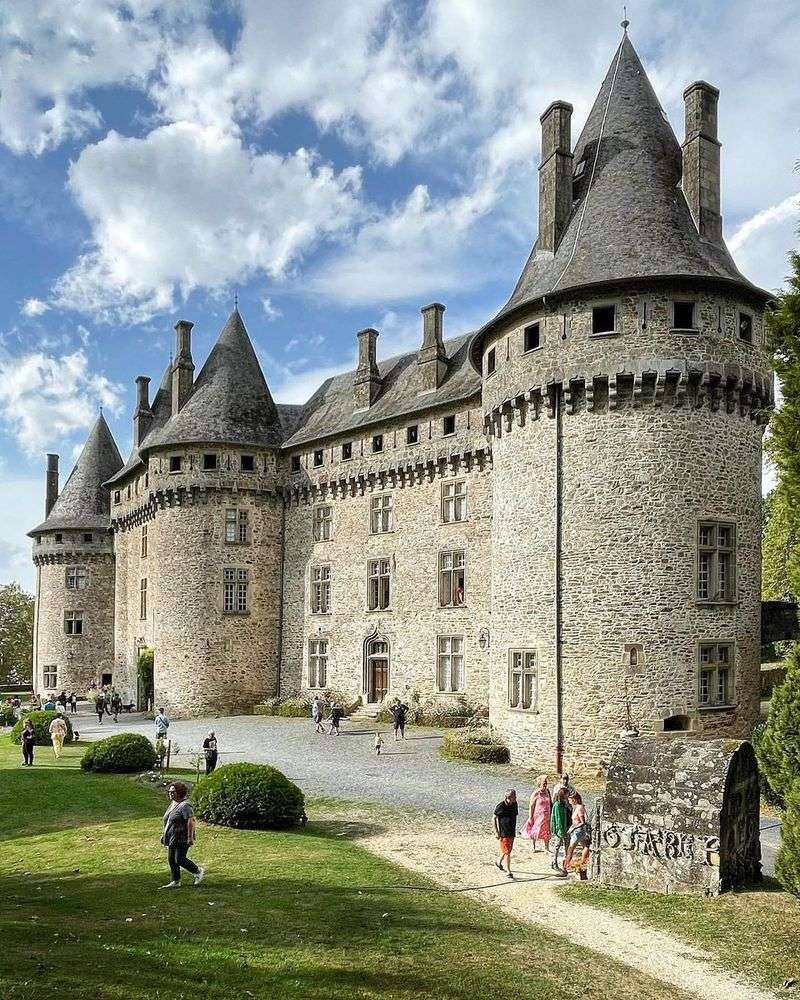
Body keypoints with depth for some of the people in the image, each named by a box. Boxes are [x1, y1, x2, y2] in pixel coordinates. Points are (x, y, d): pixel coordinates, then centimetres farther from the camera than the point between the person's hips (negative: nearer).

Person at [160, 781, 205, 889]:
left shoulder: (185, 805, -17)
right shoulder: (173, 804, 14)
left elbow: (191, 821, -23)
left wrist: (190, 837, -26)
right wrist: (164, 834, 22)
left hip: (182, 839, -9)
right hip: (172, 838, 9)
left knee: (179, 860, -10)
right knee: (172, 860, 8)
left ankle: (199, 871, 8)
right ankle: (175, 882, 17)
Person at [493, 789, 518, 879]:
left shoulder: (514, 804, 2)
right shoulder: (500, 806, -16)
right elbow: (493, 819, -9)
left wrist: (514, 829, 17)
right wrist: (496, 832, -13)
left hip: (512, 832, 7)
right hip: (503, 832, -6)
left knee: (508, 850, 18)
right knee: (507, 852, -6)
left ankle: (499, 862, 43)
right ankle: (509, 871, 1)